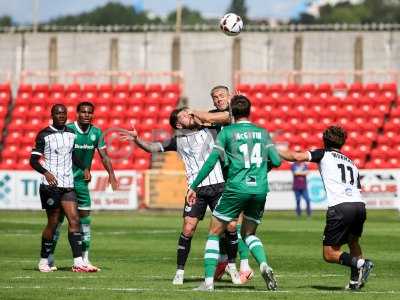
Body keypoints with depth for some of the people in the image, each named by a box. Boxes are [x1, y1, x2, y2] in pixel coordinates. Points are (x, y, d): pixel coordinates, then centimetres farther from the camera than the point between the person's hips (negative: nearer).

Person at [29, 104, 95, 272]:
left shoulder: (71, 134, 13)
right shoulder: (44, 135, -4)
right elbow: (33, 160, -6)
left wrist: (84, 168, 14)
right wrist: (46, 173, -22)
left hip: (68, 185, 5)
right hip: (51, 184, -5)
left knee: (74, 220, -7)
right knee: (53, 223, -2)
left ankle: (78, 262, -11)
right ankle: (44, 260, 12)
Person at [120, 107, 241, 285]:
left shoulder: (207, 130, 12)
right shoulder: (177, 140, 9)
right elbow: (151, 147, 8)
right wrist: (136, 139, -8)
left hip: (218, 185, 1)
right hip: (196, 189, -1)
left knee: (230, 227, -4)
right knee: (188, 229, -9)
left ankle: (231, 266, 14)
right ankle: (180, 271, 1)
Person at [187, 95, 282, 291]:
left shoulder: (226, 132, 1)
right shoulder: (262, 133, 11)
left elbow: (211, 161, -4)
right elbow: (276, 161, 7)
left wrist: (193, 187, 0)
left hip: (236, 189, -4)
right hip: (260, 190, 4)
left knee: (214, 233, 9)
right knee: (249, 234, 21)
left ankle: (208, 281, -2)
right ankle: (264, 264, -9)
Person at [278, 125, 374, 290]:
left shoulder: (324, 154, 14)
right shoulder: (351, 163, 29)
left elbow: (297, 157, 1)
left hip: (339, 207, -6)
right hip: (359, 205, 6)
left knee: (329, 254, 2)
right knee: (353, 242, 31)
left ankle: (360, 264, -21)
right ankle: (355, 281, 17)